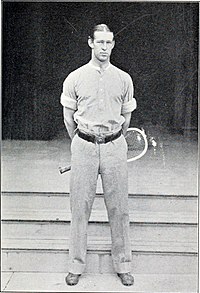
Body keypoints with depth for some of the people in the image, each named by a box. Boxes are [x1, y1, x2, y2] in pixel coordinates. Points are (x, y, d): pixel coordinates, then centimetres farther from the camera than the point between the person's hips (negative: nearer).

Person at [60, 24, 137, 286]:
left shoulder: (124, 79, 7)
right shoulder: (75, 78, 3)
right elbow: (68, 118, 9)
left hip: (115, 146, 1)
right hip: (83, 146, 0)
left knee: (119, 208, 4)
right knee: (80, 207, 4)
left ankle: (123, 265, 19)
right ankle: (76, 265, 18)